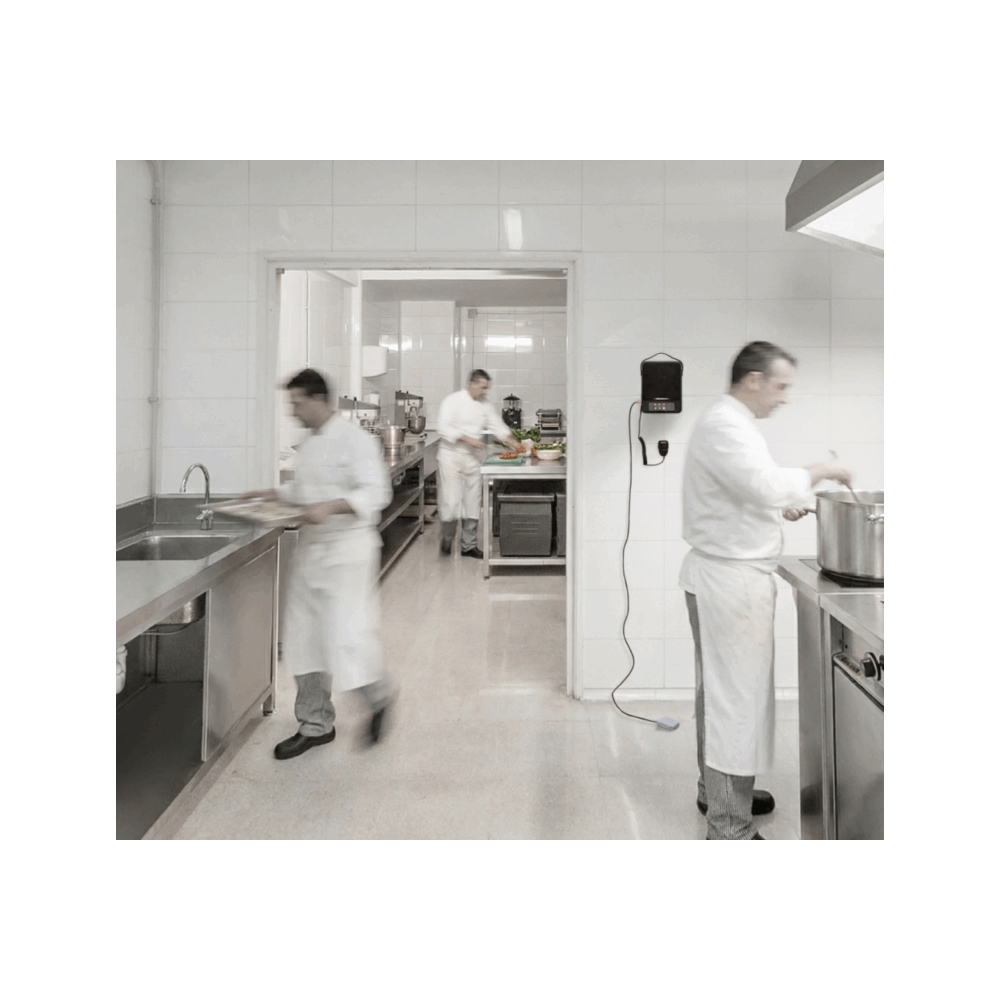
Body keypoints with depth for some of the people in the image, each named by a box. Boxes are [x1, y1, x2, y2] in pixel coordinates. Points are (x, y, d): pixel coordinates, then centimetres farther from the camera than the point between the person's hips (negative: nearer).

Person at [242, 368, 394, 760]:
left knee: (347, 636, -11)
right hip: (312, 548, 9)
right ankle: (316, 724, 25)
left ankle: (378, 697, 20)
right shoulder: (308, 444, 12)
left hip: (347, 550, -8)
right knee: (303, 639, 11)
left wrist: (331, 507, -33)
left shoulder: (354, 440, -14)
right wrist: (273, 493, 12)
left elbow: (375, 492, -23)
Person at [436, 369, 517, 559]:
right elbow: (444, 427, -16)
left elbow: (497, 426, 9)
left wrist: (514, 443, -5)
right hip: (452, 456, -6)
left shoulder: (484, 406, 9)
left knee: (473, 503, 8)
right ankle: (447, 538, 14)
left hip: (474, 458, 6)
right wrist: (468, 439, -23)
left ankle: (469, 545, 18)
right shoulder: (453, 401, -9)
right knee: (451, 502, -10)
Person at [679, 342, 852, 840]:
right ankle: (729, 829, 4)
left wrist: (781, 506, 11)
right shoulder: (723, 425, -18)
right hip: (729, 579, -11)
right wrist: (816, 473, -13)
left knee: (722, 690, 20)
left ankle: (717, 789, 36)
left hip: (729, 575, 11)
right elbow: (765, 484, -29)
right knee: (736, 697, -5)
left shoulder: (730, 422, 16)